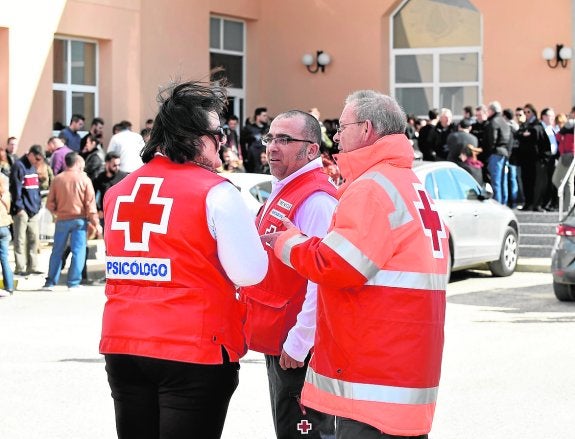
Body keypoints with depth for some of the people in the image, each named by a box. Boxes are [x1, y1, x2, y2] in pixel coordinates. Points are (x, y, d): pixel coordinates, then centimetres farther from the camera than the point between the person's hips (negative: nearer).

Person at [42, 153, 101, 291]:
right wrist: (96, 223, -2)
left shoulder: (58, 179, -1)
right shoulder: (84, 179, -4)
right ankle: (73, 283, -1)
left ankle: (50, 282, 13)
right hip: (79, 220, -2)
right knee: (78, 252, 3)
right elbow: (90, 203, -6)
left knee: (57, 252, 11)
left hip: (62, 220, 2)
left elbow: (50, 203, 1)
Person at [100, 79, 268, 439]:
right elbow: (250, 273, -11)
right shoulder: (215, 192, -10)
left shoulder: (119, 192, 8)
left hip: (122, 346, 6)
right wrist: (256, 239, 9)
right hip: (194, 350, -6)